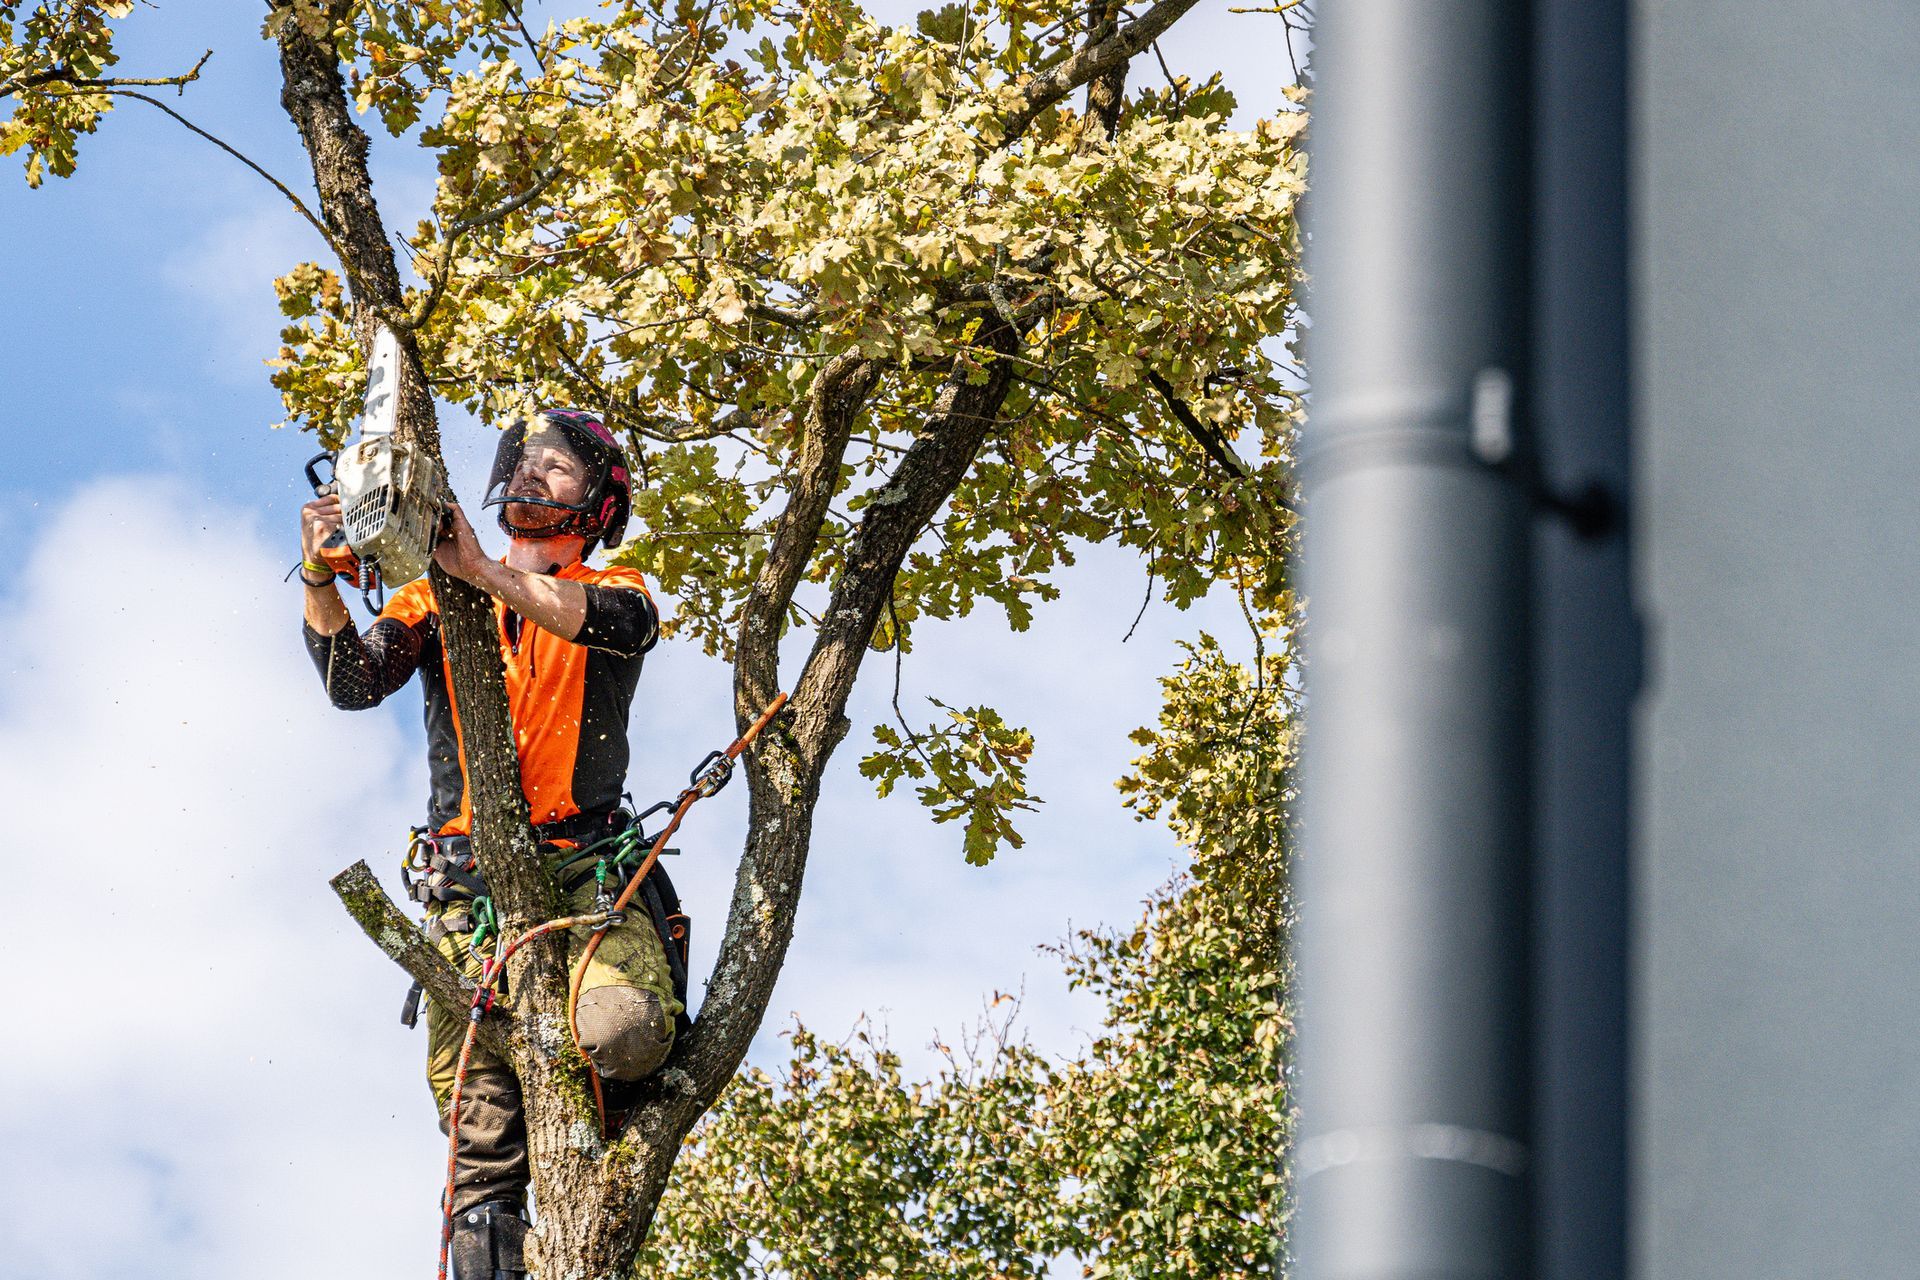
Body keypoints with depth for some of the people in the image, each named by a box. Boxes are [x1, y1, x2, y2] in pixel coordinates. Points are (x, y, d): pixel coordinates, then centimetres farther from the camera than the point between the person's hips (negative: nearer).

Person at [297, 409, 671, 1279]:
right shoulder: (435, 601, 19)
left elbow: (607, 623, -14)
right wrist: (320, 582, -16)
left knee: (624, 1034, -29)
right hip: (466, 876, 2)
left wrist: (484, 572, -29)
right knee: (481, 1125, -10)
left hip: (583, 870, -1)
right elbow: (355, 681, 2)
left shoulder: (617, 593, 12)